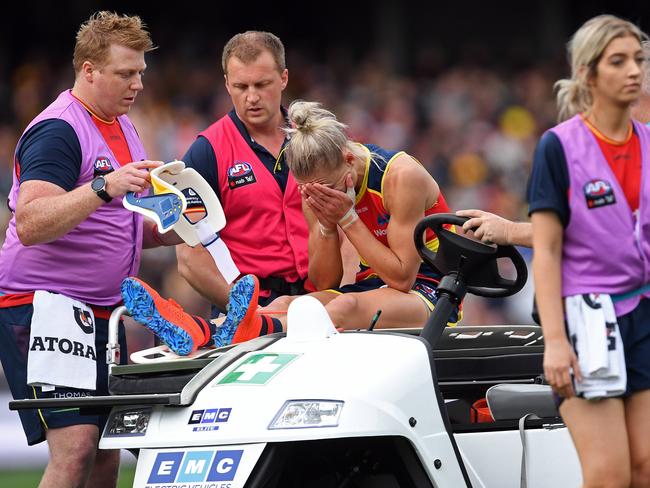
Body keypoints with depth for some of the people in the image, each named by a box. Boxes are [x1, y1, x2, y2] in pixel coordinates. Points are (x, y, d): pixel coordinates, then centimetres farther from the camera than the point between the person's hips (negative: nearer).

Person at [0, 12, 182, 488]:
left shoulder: (123, 127, 16)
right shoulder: (57, 131, -12)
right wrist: (104, 187, -34)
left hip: (102, 311, 9)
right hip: (41, 302, -9)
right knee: (75, 447, -18)